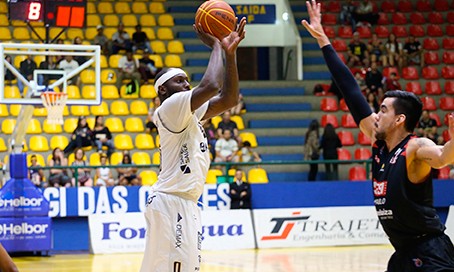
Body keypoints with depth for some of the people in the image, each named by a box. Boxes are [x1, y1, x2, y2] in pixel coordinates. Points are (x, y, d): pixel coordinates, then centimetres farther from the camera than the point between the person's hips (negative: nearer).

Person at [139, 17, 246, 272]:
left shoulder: (190, 113, 18)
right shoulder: (170, 107, -10)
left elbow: (229, 98, 13)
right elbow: (211, 86, -22)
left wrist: (230, 52, 5)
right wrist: (216, 45, -9)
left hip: (186, 204, 10)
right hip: (171, 203, -10)